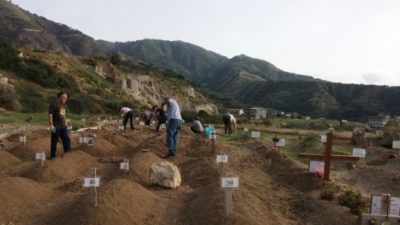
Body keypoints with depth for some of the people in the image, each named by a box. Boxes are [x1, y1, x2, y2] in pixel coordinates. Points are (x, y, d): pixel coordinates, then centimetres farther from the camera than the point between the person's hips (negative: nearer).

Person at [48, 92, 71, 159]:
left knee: (67, 139, 7)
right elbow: (50, 115, -15)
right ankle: (53, 155, 14)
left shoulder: (63, 105, 14)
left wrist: (65, 123, 20)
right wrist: (51, 125, -20)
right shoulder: (54, 105, -11)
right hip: (56, 127, -8)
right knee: (54, 141, 2)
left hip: (63, 126, 8)